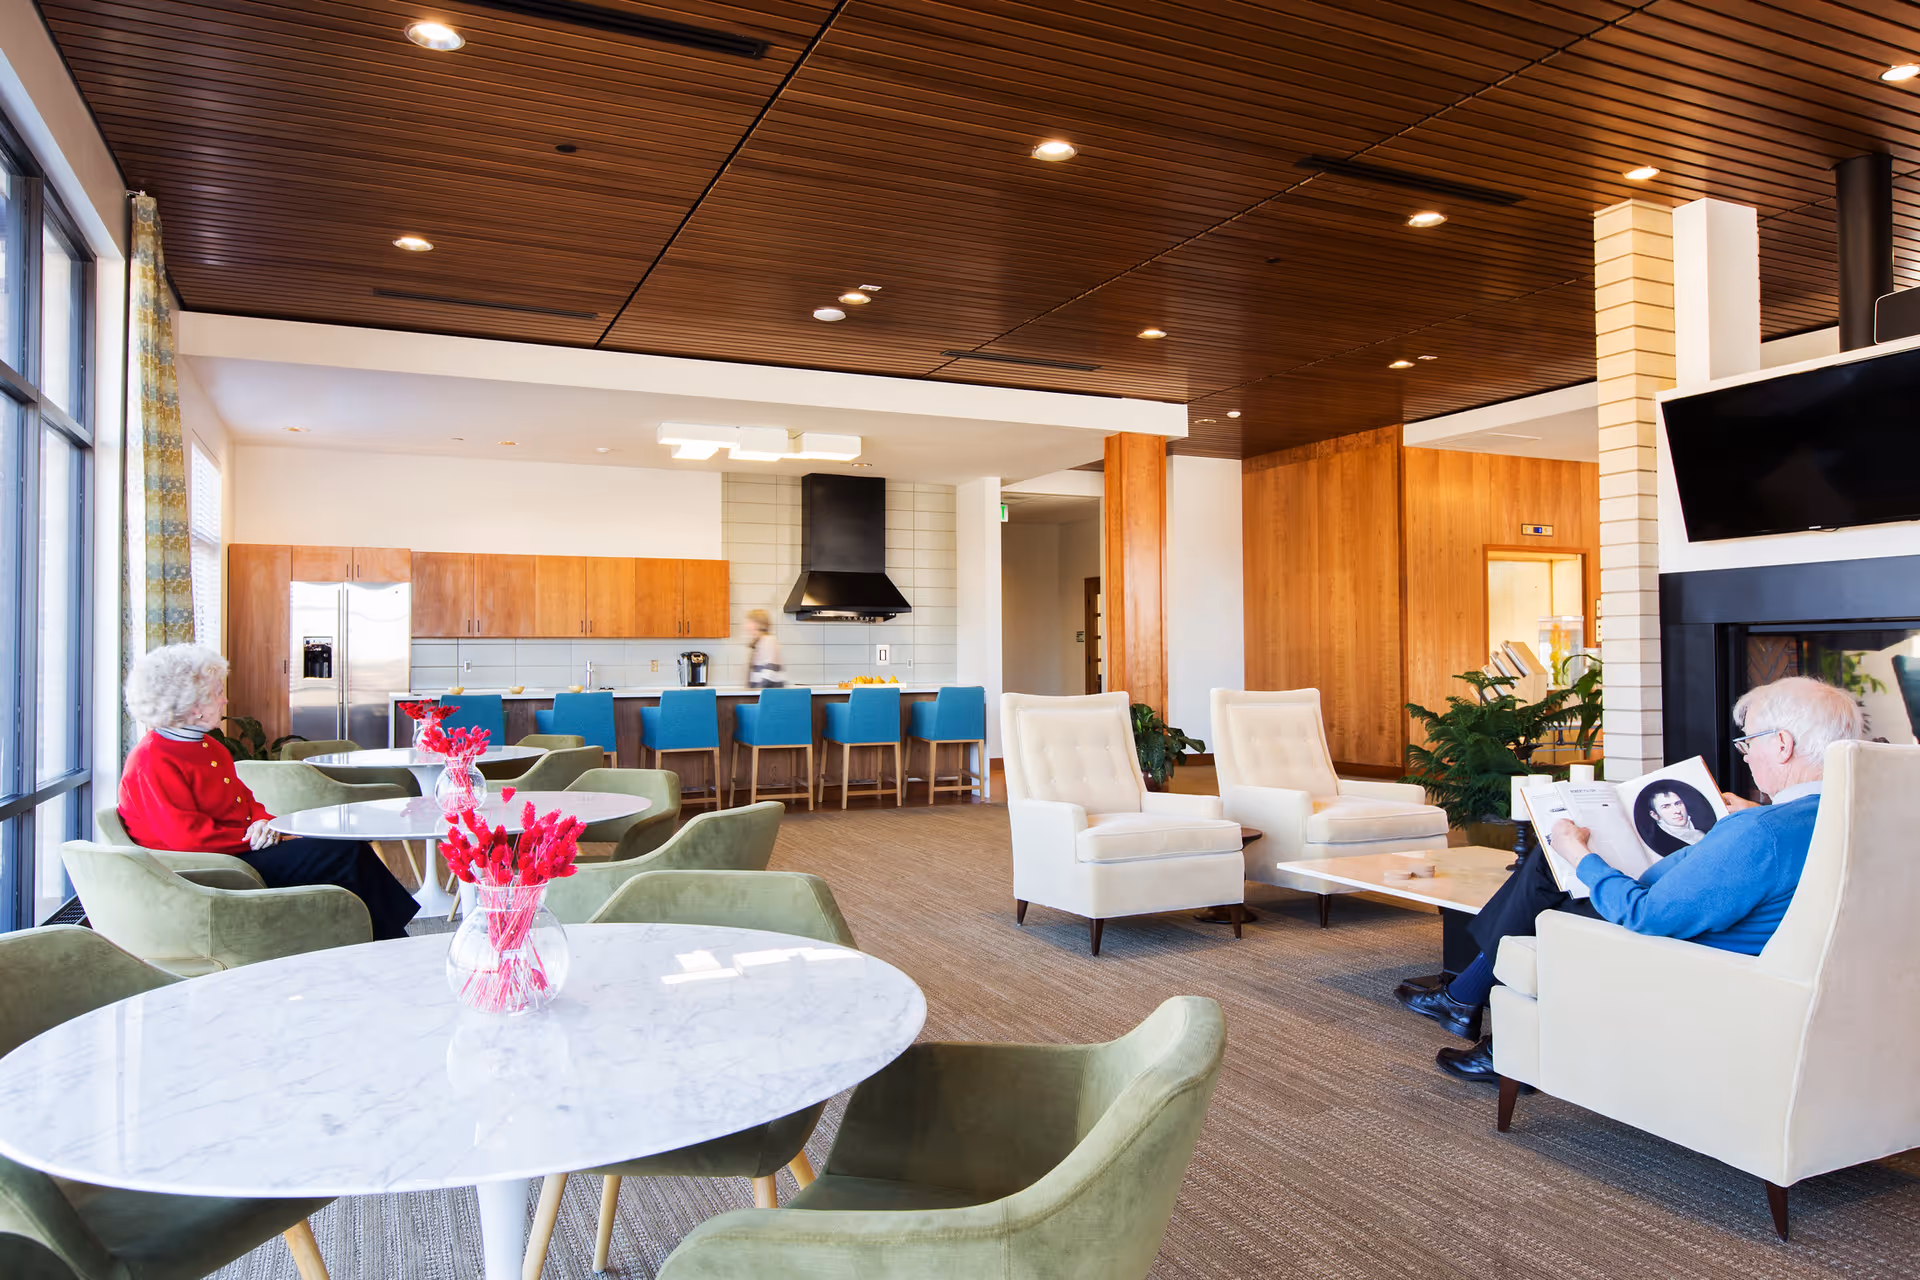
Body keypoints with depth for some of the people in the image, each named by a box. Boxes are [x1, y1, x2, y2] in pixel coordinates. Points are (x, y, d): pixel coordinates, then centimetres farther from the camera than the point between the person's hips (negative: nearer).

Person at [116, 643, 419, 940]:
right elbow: (187, 836, -22)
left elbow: (244, 800, 21)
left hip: (244, 847, 10)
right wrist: (251, 838, -19)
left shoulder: (208, 748, 17)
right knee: (346, 855, -19)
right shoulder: (151, 762, -14)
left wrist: (264, 822, -1)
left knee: (351, 848, -7)